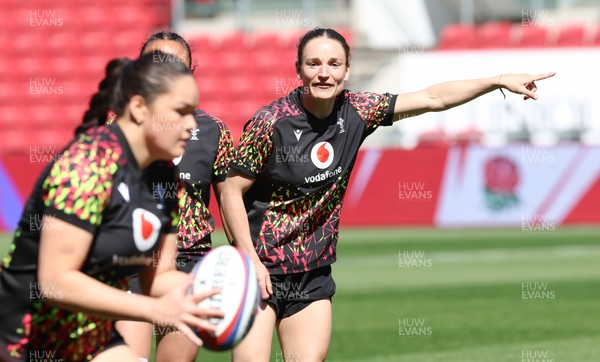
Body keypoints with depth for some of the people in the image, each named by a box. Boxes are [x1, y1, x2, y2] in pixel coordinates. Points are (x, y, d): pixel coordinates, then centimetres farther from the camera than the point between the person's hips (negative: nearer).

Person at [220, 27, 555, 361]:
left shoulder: (356, 112, -2)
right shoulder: (272, 121, -15)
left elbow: (433, 99, 4)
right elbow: (233, 191, -9)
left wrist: (500, 80, 2)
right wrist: (251, 261, -15)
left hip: (314, 277, 4)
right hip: (262, 269, -4)